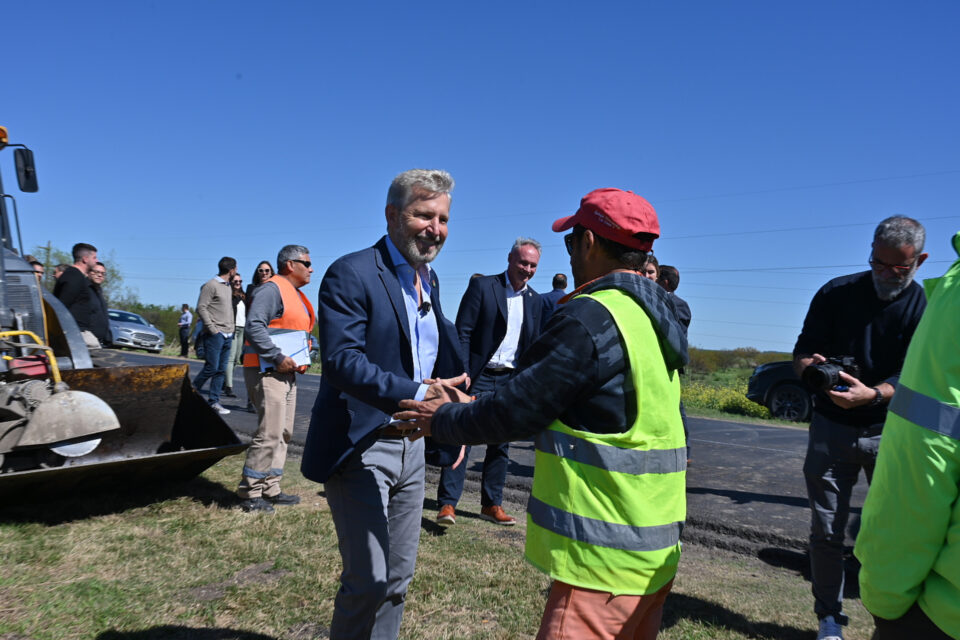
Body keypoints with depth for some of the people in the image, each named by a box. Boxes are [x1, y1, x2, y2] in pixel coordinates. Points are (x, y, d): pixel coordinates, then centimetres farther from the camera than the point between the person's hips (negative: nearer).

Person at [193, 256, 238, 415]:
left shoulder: (228, 287, 18)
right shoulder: (211, 285, -7)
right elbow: (201, 308, -12)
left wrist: (231, 329, 12)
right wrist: (212, 329, -15)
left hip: (227, 335, 8)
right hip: (215, 335, -8)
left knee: (221, 370, 5)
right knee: (211, 367, -8)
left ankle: (214, 401, 9)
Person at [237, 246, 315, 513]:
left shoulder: (296, 295, 20)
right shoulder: (273, 289, -11)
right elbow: (254, 326, -22)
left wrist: (301, 360, 11)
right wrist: (278, 357, -23)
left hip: (287, 372, 10)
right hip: (268, 371, -10)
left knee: (283, 434, 12)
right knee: (269, 434, -10)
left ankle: (271, 489, 21)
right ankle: (250, 493, 1)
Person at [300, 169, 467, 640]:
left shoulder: (429, 281, 10)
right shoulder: (351, 274, -15)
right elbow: (341, 360, -26)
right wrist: (418, 396, -35)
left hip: (411, 445, 8)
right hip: (361, 447, -7)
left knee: (399, 577, 16)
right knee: (368, 578, -5)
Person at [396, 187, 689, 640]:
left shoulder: (591, 318, -20)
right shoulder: (651, 316, 9)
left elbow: (517, 411, -15)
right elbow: (553, 403, 14)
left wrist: (444, 420, 2)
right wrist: (471, 409, 14)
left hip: (604, 558, -9)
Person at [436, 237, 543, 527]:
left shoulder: (534, 300, 11)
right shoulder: (482, 286, -4)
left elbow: (533, 346, 15)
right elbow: (462, 332, -8)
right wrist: (462, 373, -15)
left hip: (512, 381, 5)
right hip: (479, 377, -5)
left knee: (501, 445, 11)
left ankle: (492, 505, 22)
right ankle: (448, 504, 3)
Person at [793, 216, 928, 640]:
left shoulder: (927, 308, -3)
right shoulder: (836, 293, 0)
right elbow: (802, 351, 2)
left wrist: (873, 394, -31)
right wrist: (811, 365, -22)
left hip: (891, 432, 0)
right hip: (833, 428, 1)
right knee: (826, 530, 4)